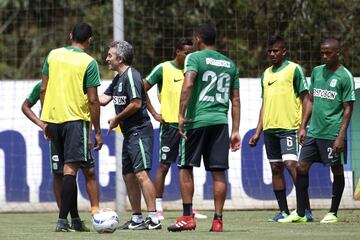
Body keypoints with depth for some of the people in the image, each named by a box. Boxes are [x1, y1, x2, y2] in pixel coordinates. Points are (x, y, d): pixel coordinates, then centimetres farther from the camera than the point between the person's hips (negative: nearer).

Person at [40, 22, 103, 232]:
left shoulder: (53, 55, 7)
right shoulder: (89, 63, -6)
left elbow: (44, 89, 9)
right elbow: (93, 100, -7)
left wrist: (45, 121, 16)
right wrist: (98, 131, -1)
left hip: (53, 118, 5)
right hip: (75, 118, -5)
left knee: (67, 167, 15)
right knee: (71, 169, -6)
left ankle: (75, 219, 19)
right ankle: (62, 220, -15)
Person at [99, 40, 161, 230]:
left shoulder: (131, 75, -12)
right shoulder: (118, 79, 18)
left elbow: (136, 104, -19)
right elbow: (104, 99, 15)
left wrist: (117, 119, -9)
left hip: (139, 131, -10)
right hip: (129, 134, 10)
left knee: (141, 174, -16)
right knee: (128, 175, 11)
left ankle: (154, 219, -19)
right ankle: (137, 219, 16)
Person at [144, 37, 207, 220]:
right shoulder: (163, 69, -4)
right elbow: (143, 89, -2)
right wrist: (154, 113, -6)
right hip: (170, 124, -5)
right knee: (164, 165, -4)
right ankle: (158, 208, 0)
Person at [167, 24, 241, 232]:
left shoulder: (195, 58, -1)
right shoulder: (230, 64, 15)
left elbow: (188, 84, -17)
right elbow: (236, 100, 14)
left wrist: (182, 115, -15)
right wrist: (235, 131, 15)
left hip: (198, 120, -4)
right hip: (221, 121, 4)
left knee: (185, 167, 6)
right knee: (219, 172, 3)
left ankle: (187, 217, 1)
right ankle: (218, 220, 1)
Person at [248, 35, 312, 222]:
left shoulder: (294, 69, -2)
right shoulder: (266, 74, 17)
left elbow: (305, 98, -3)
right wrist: (258, 132, 17)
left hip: (289, 127, -7)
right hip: (269, 129, 7)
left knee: (291, 164, -16)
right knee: (276, 169, 6)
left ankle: (306, 210, -15)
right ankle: (283, 211, 10)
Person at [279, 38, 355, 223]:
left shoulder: (345, 77, -7)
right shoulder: (316, 72, 12)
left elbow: (348, 109, -8)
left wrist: (341, 137, -14)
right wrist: (303, 127, 11)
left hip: (332, 134, -6)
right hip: (313, 132, 6)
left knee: (337, 171, 4)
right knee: (301, 168, 2)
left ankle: (333, 213, 13)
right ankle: (300, 213, 7)